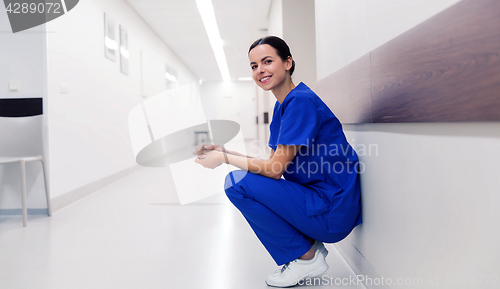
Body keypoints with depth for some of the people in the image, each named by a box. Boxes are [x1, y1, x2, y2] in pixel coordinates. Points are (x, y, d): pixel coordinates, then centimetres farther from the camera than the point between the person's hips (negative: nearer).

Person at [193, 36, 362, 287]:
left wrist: (225, 158, -8)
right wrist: (224, 151, 4)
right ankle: (309, 245, 12)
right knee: (249, 181, 17)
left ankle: (306, 258, -3)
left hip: (333, 211, -10)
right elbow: (273, 163, 11)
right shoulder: (281, 106, 11)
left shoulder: (301, 101, -18)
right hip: (317, 199, 10)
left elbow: (275, 169, -19)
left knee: (237, 183, -16)